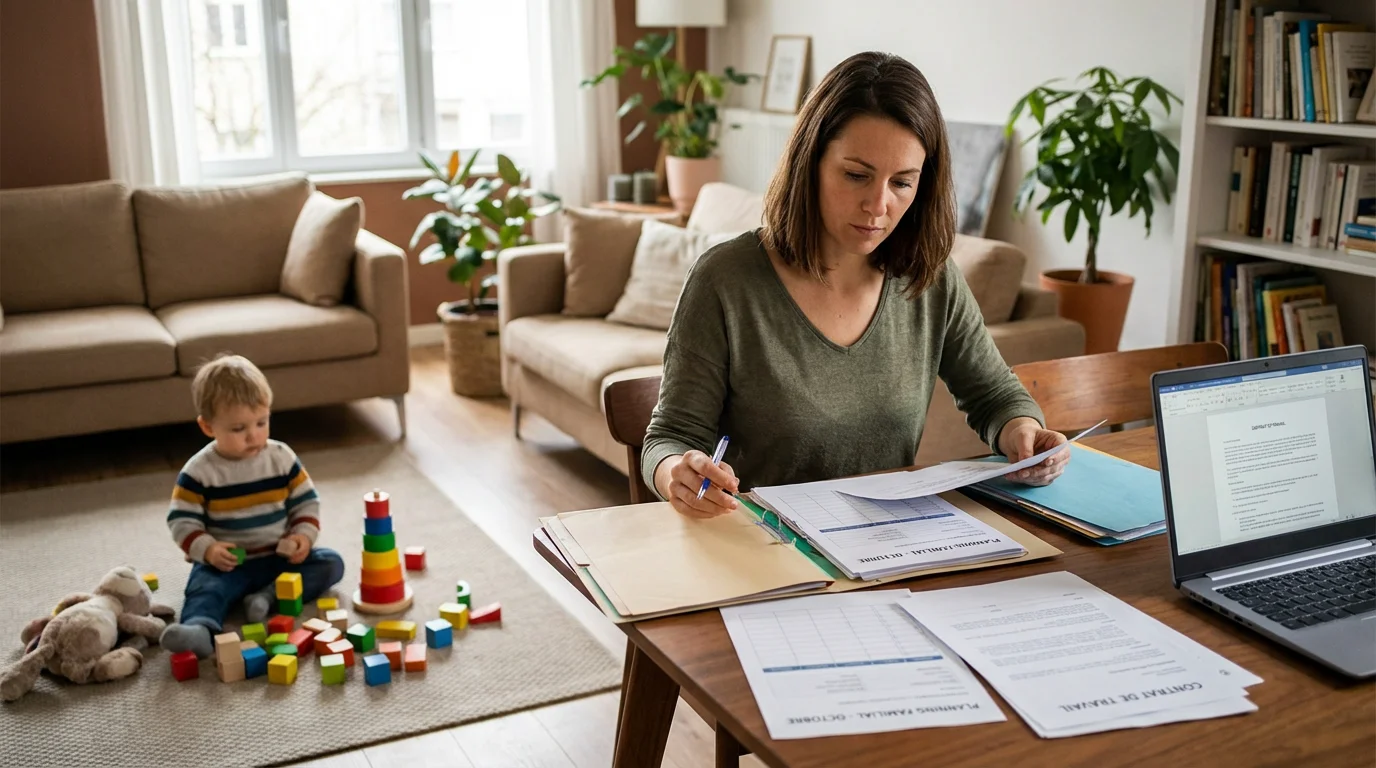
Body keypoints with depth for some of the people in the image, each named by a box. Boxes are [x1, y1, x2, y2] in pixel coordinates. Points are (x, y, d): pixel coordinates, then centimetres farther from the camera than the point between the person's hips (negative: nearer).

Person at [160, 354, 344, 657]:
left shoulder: (282, 458, 0)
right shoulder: (199, 471, -7)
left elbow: (306, 502, 6)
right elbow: (182, 521, -5)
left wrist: (304, 536, -12)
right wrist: (207, 549, -23)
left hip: (279, 557, 3)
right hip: (226, 563, -3)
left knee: (331, 563, -15)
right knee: (205, 585, -33)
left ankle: (270, 595, -30)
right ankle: (200, 629, -62)